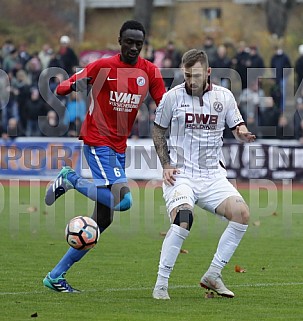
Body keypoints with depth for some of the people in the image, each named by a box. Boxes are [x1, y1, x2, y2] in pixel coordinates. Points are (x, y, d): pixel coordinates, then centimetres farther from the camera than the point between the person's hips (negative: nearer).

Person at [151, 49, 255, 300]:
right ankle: (161, 284, -16)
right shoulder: (173, 96, -2)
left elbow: (237, 125, 14)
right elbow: (158, 131, 9)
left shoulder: (224, 97, 3)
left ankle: (213, 275, -3)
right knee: (183, 220, -29)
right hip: (180, 174, -3)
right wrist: (166, 166, -1)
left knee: (242, 213, -17)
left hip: (212, 174, 4)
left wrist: (242, 134, -11)